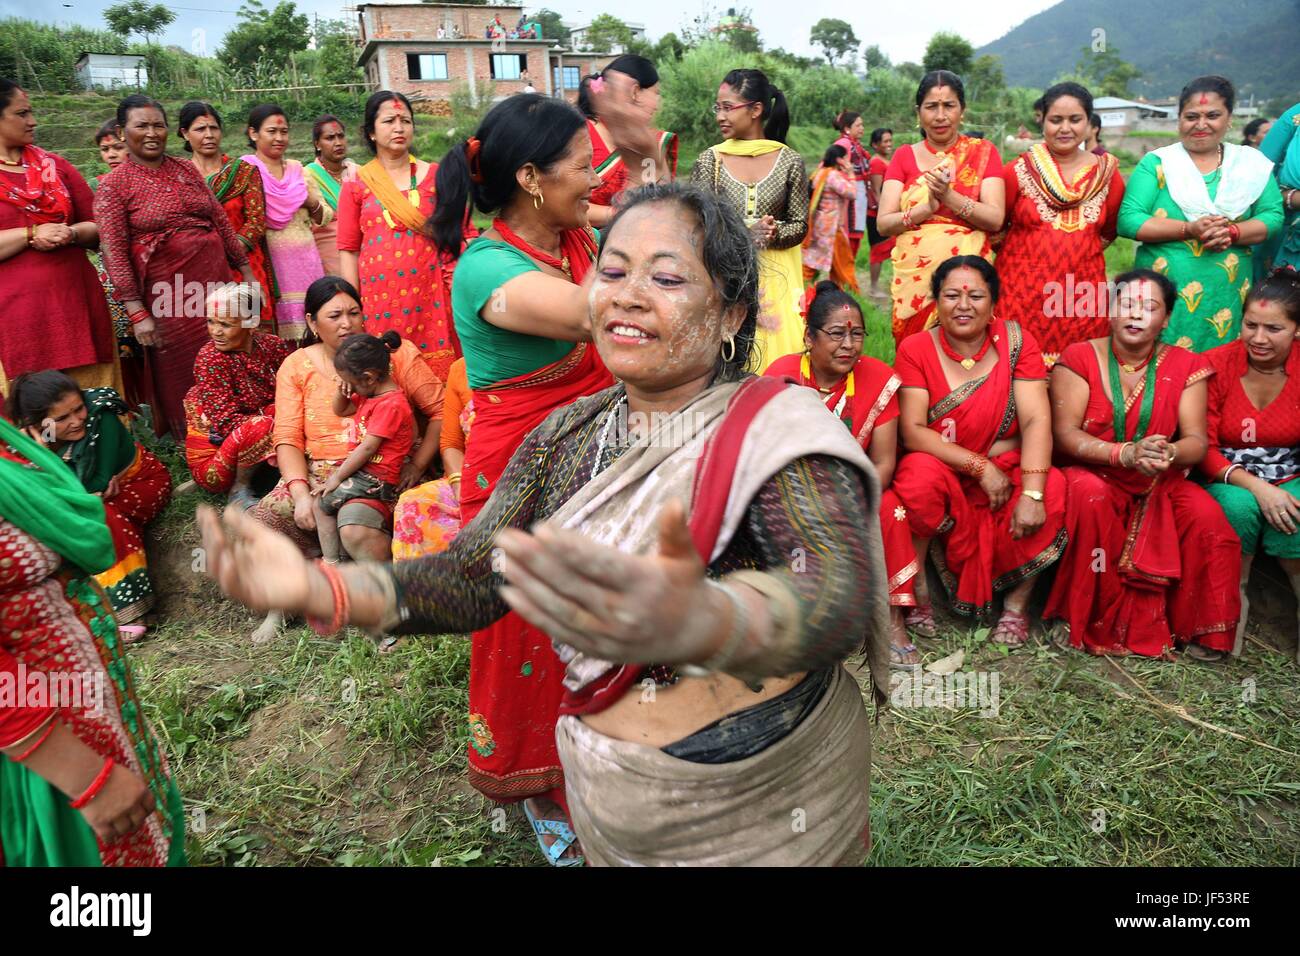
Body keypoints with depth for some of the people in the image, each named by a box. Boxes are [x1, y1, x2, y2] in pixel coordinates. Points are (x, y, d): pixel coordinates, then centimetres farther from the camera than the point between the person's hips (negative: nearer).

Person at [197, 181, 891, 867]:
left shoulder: (777, 428, -20)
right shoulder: (564, 436, -2)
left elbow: (840, 588, -37)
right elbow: (474, 575, -4)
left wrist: (700, 624, -60)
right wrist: (319, 590, -22)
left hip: (766, 808, -3)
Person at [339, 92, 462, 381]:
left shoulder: (437, 175, 9)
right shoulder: (355, 186, 9)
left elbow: (464, 233, 8)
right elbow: (348, 250, 9)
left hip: (432, 295, 0)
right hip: (381, 299, 0)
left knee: (441, 375, -4)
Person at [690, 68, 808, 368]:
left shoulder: (790, 161, 2)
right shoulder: (710, 160, 1)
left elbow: (800, 226, 5)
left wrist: (774, 234, -16)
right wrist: (747, 233, -18)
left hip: (774, 278, 1)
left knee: (778, 356, 0)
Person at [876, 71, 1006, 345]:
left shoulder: (983, 152, 4)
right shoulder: (904, 156, 8)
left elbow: (996, 219, -5)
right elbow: (883, 223, -1)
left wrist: (949, 196, -18)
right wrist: (927, 207, -17)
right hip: (914, 276, 1)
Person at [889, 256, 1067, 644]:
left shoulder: (1016, 341, -4)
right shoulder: (915, 349, -5)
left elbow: (1036, 419, -14)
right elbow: (912, 431, -14)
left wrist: (1031, 494, -27)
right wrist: (980, 466, -21)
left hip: (1008, 472, 1)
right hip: (942, 472, -1)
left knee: (1054, 490, -27)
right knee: (920, 474, -33)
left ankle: (1016, 605, -7)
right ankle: (915, 594, -13)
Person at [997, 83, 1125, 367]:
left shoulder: (1107, 172, 8)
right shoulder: (1018, 170, 0)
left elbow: (1110, 229, 22)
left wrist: (1080, 251, 11)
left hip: (1083, 293, 3)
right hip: (1023, 291, -2)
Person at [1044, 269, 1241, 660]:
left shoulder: (1185, 366, 4)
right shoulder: (1079, 358, -4)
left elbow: (1196, 440, -4)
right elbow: (1065, 432, -13)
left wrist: (1170, 453, -30)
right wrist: (1126, 454, -30)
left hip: (1160, 483, 3)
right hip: (1093, 475, -2)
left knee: (1207, 515, -26)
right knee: (1091, 495, -35)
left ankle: (1199, 629, -4)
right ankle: (1093, 621, -21)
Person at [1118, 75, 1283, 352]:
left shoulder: (1252, 164, 9)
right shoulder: (1156, 163, 1)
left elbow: (1273, 215, 5)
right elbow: (1128, 220, -9)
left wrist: (1232, 233, -16)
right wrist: (1189, 229, -19)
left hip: (1228, 295, 3)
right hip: (1163, 292, -2)